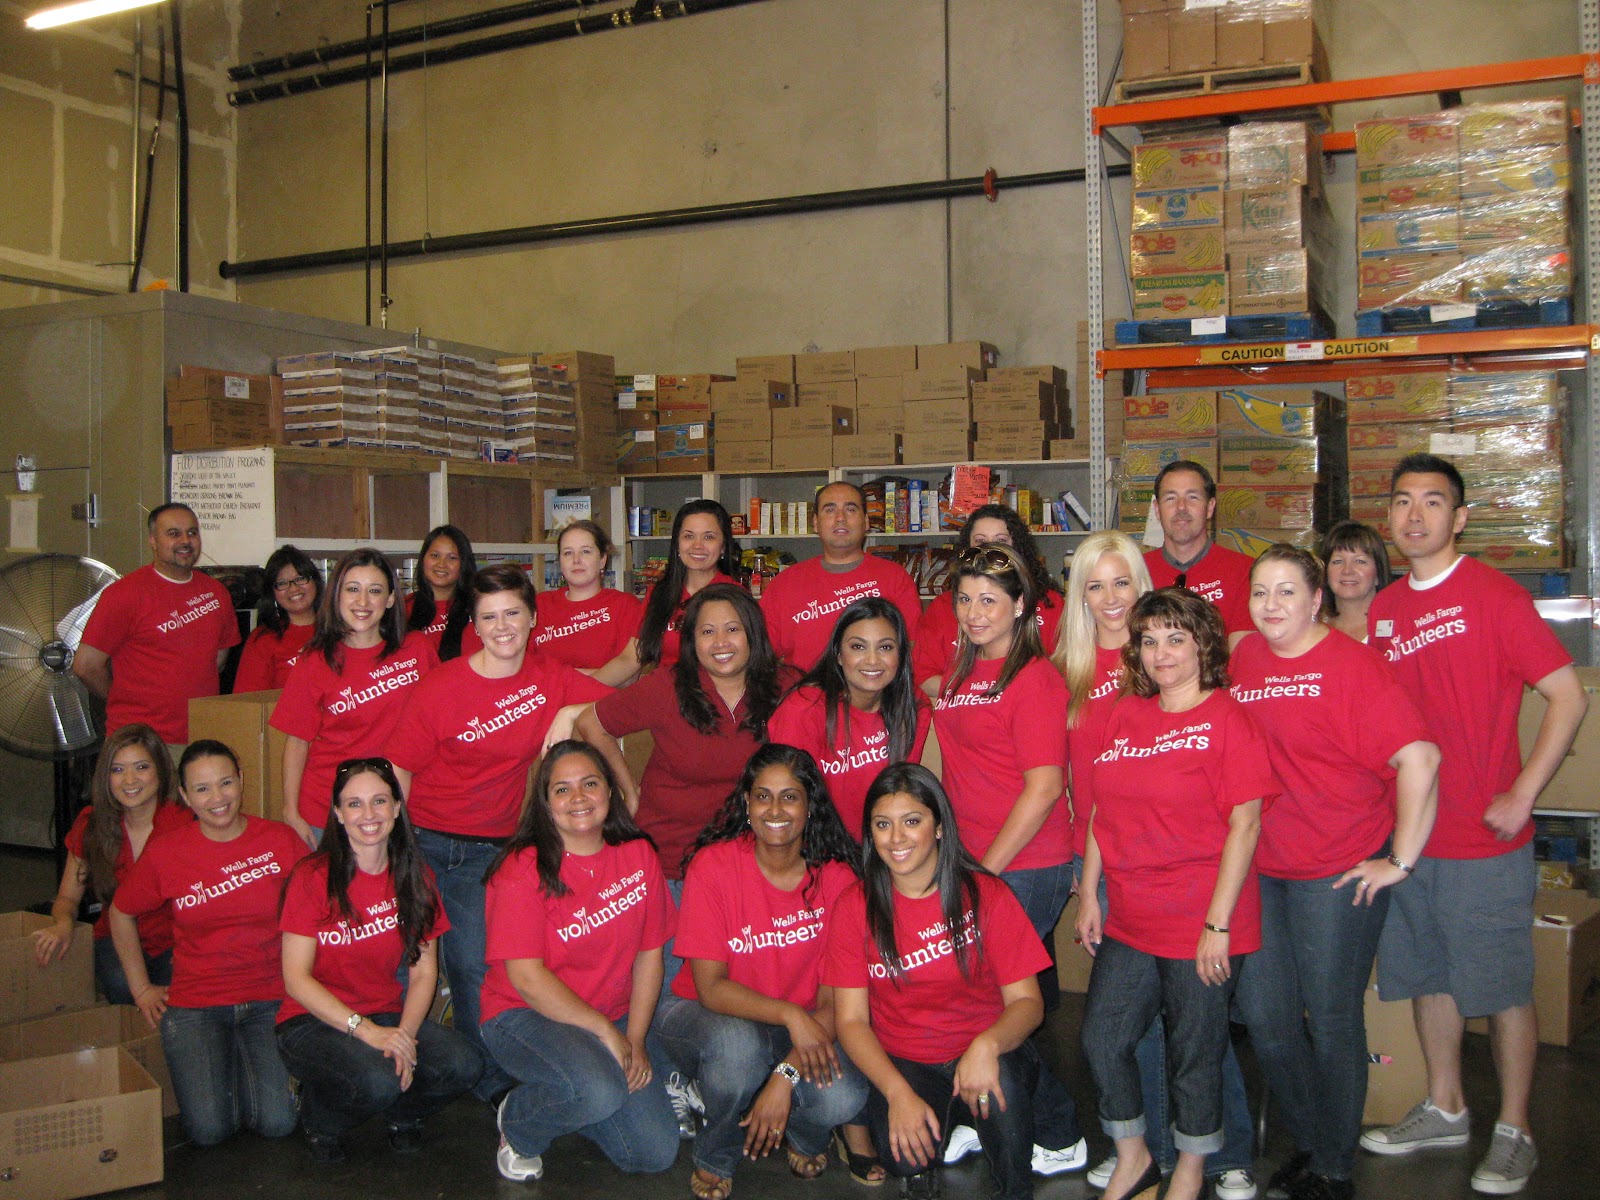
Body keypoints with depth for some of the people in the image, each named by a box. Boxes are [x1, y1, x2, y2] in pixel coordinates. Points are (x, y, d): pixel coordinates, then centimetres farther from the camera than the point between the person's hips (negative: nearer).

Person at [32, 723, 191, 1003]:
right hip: (115, 936, 2)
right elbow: (68, 897, 7)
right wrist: (63, 924, -18)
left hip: (175, 942, -2)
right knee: (122, 985, -32)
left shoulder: (184, 825, -12)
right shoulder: (90, 825, -2)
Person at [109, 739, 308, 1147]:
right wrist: (141, 989, 12)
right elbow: (121, 914, 14)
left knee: (278, 1122, -15)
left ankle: (249, 1060, 17)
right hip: (195, 1004, 0)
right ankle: (218, 1064, 18)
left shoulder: (280, 840, -5)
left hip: (269, 1000, 0)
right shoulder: (165, 852, -3)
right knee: (209, 1129, -16)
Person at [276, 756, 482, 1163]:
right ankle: (321, 1121, 2)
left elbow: (424, 971, 2)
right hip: (313, 1021, -4)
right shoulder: (313, 877, -10)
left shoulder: (415, 877, 4)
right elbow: (296, 978, -13)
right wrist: (365, 1030, -24)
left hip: (387, 1017, 4)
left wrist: (405, 1033, -17)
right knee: (377, 1080, -35)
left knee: (463, 1064, -24)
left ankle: (401, 1115, 10)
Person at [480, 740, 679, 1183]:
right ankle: (517, 1123, -1)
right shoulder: (524, 869, -16)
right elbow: (526, 977, -19)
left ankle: (566, 1104, 21)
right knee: (600, 1091, -34)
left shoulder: (638, 856, 0)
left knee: (656, 1153, -6)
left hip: (615, 1020, 5)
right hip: (524, 1015, -5)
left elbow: (649, 955, 3)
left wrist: (635, 1039, -7)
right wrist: (606, 1033, -18)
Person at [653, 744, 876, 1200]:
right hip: (702, 1016, -1)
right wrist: (790, 1014, -33)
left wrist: (786, 1074, -25)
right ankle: (715, 1159, -4)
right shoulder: (713, 865, -16)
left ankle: (804, 1136, 10)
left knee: (843, 1097, -29)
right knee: (737, 1043, -37)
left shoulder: (836, 877, -10)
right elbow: (711, 987, -18)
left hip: (802, 1030, 2)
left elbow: (833, 1000, -10)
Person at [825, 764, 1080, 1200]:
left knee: (999, 1087, -34)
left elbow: (1026, 1001, -8)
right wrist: (899, 1094, -23)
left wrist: (987, 1045, -31)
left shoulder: (985, 894, -6)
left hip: (985, 1055, 0)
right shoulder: (854, 907, -5)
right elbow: (851, 1020, -7)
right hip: (902, 1063, 0)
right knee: (904, 1154, -29)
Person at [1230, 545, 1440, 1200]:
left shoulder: (1350, 664, -13)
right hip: (1260, 866, 6)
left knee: (1331, 1021, 6)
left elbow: (1419, 757, -21)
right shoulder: (1243, 658, 5)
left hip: (1339, 873, -6)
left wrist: (1401, 860, -17)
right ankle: (1308, 1144, 33)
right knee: (1264, 1016, 11)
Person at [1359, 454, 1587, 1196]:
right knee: (1427, 977, 17)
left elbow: (1569, 697, -12)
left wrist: (1521, 796, -16)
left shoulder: (1494, 597, -11)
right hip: (1407, 834, 6)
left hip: (1486, 841, -6)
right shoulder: (1381, 611, 7)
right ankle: (1443, 1110, 33)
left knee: (1501, 988, 5)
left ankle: (1513, 1134, 21)